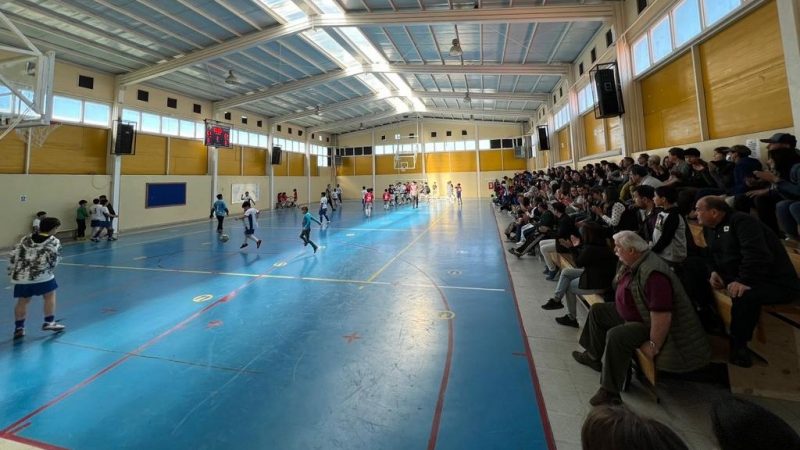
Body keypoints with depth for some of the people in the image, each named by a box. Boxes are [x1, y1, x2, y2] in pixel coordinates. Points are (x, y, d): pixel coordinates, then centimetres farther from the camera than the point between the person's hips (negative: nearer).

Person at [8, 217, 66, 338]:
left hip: (21, 276, 5)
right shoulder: (54, 242, -2)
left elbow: (14, 255, 12)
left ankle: (18, 328, 19)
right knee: (50, 295, 13)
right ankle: (49, 322, 14)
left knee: (22, 302, 15)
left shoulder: (26, 239, 12)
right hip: (41, 275, -5)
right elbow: (53, 261, -2)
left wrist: (12, 272, 21)